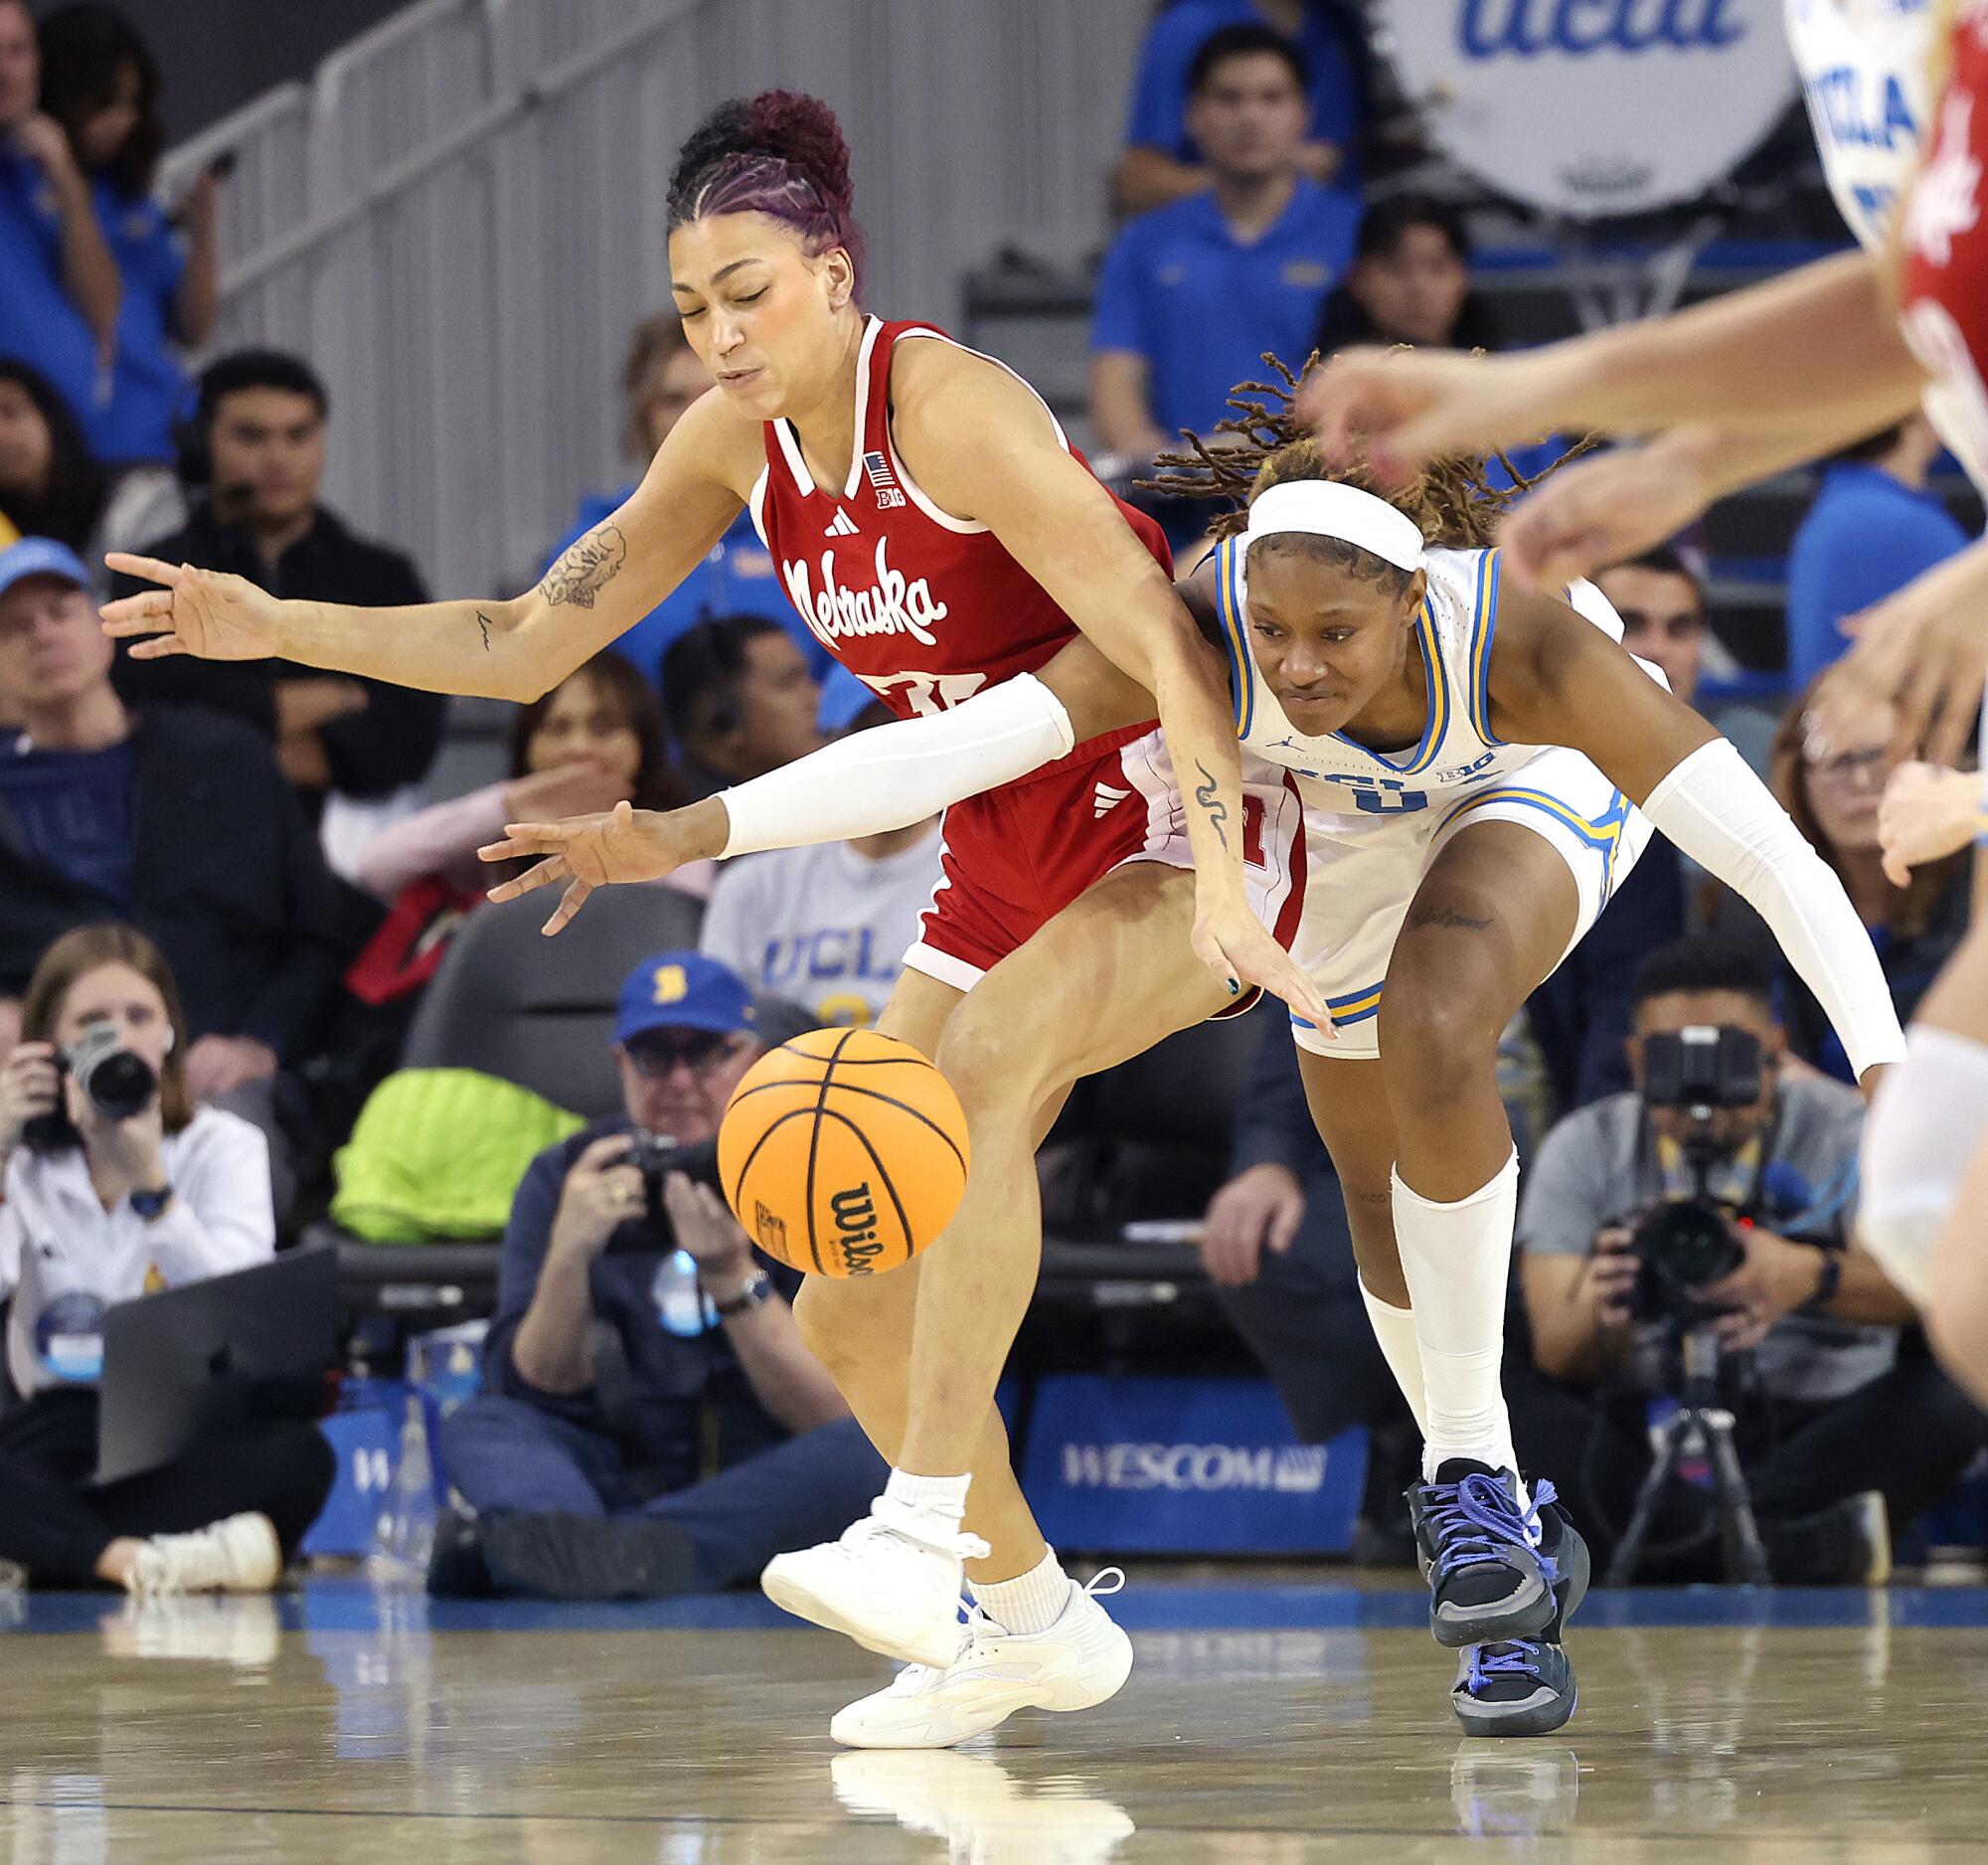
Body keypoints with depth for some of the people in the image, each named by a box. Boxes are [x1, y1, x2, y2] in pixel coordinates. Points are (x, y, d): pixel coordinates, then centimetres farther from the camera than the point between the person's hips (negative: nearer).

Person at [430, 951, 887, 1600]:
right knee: (475, 1427, -22)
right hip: (620, 1484, 2)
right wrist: (568, 1254, -20)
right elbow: (532, 1392, -3)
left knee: (867, 1452, -32)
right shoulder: (563, 1181, 5)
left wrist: (733, 1278, -23)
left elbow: (840, 1417, -11)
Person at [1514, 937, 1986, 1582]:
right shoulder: (1583, 1151, 4)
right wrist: (1601, 1316, -35)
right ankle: (1808, 1545, -37)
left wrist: (1813, 1276, -43)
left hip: (1820, 1441, -1)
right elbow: (1557, 1352, -8)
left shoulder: (1842, 1131, -1)